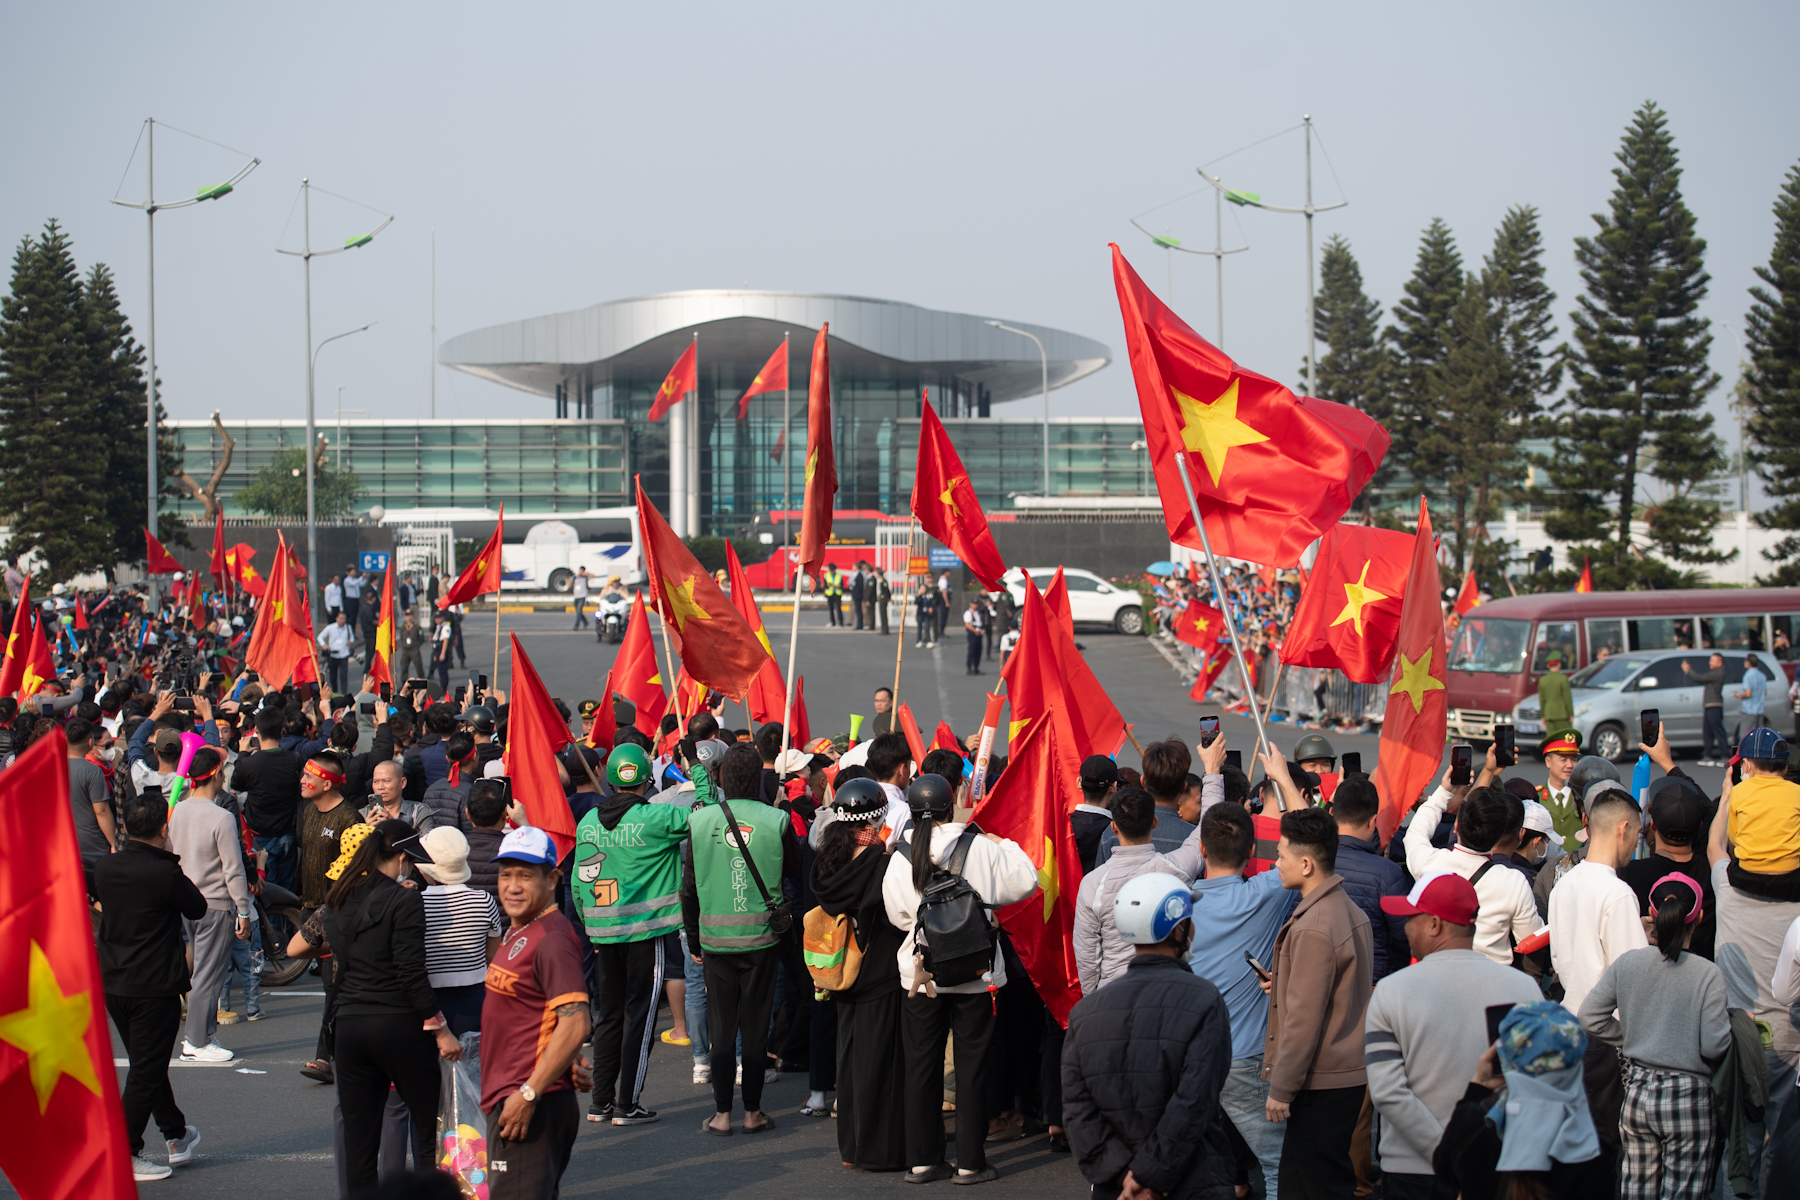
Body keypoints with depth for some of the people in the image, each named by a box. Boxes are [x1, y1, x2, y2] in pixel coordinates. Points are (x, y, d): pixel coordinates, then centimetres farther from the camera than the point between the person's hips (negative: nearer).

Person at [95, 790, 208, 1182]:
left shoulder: (105, 868, 0)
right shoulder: (165, 874, -20)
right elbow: (198, 909, -5)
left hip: (112, 983, 7)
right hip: (154, 987, -7)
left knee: (148, 1064, 20)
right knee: (146, 1072, 1)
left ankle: (176, 1136, 34)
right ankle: (123, 1156, 1)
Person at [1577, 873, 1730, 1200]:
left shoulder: (1627, 963, -1)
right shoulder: (1708, 974, -12)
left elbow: (1590, 1017, 1)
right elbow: (1713, 1046, -14)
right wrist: (1738, 1024, 6)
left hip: (1636, 1092, 4)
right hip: (1688, 1098, -4)